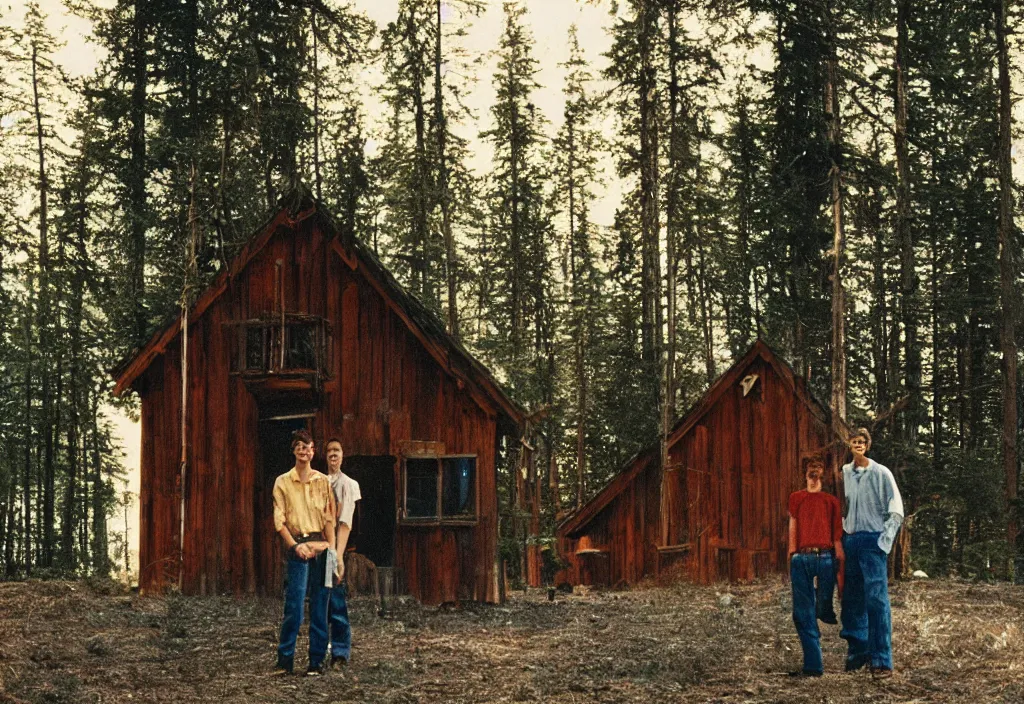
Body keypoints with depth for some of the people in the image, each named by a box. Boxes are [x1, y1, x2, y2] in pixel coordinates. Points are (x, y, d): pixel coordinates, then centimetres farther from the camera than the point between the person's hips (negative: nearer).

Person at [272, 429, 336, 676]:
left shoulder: (323, 482, 10)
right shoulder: (283, 482, 5)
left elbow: (329, 518, 7)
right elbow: (279, 520, 1)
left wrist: (331, 548, -4)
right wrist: (295, 545, -11)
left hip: (321, 547, 2)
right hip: (298, 547, -2)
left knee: (320, 607, 3)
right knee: (294, 606, -8)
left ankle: (317, 660, 8)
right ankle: (285, 660, -1)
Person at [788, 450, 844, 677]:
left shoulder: (831, 501, 12)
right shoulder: (796, 498, 16)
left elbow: (837, 537, 8)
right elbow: (793, 531, 11)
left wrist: (842, 572, 2)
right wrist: (791, 560, 0)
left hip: (825, 558, -1)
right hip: (801, 559, 1)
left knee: (823, 609, -5)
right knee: (803, 614, -4)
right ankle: (813, 666, -1)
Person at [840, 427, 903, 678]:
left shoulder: (881, 473, -1)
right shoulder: (844, 473, 10)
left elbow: (896, 512, -2)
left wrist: (884, 540, -10)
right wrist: (840, 537, 9)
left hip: (872, 541, -4)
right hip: (849, 541, 4)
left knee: (877, 599, -9)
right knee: (852, 600, 7)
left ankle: (881, 660, -8)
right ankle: (857, 652, 18)